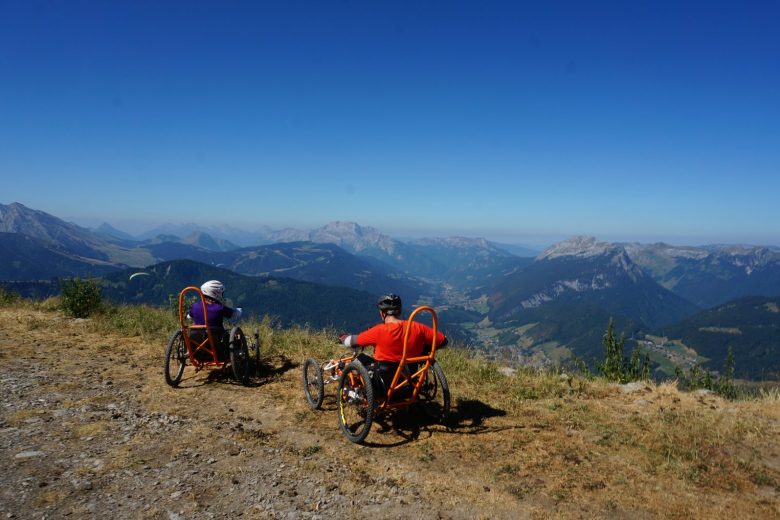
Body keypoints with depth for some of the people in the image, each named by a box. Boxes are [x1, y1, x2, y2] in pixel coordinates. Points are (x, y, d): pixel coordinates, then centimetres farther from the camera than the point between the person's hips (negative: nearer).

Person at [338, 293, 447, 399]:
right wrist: (422, 348, 15)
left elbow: (352, 341, -7)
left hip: (385, 388, -4)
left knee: (361, 359, 17)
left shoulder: (380, 331, -19)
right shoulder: (417, 328, -10)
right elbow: (443, 340, 0)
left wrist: (342, 337, 16)